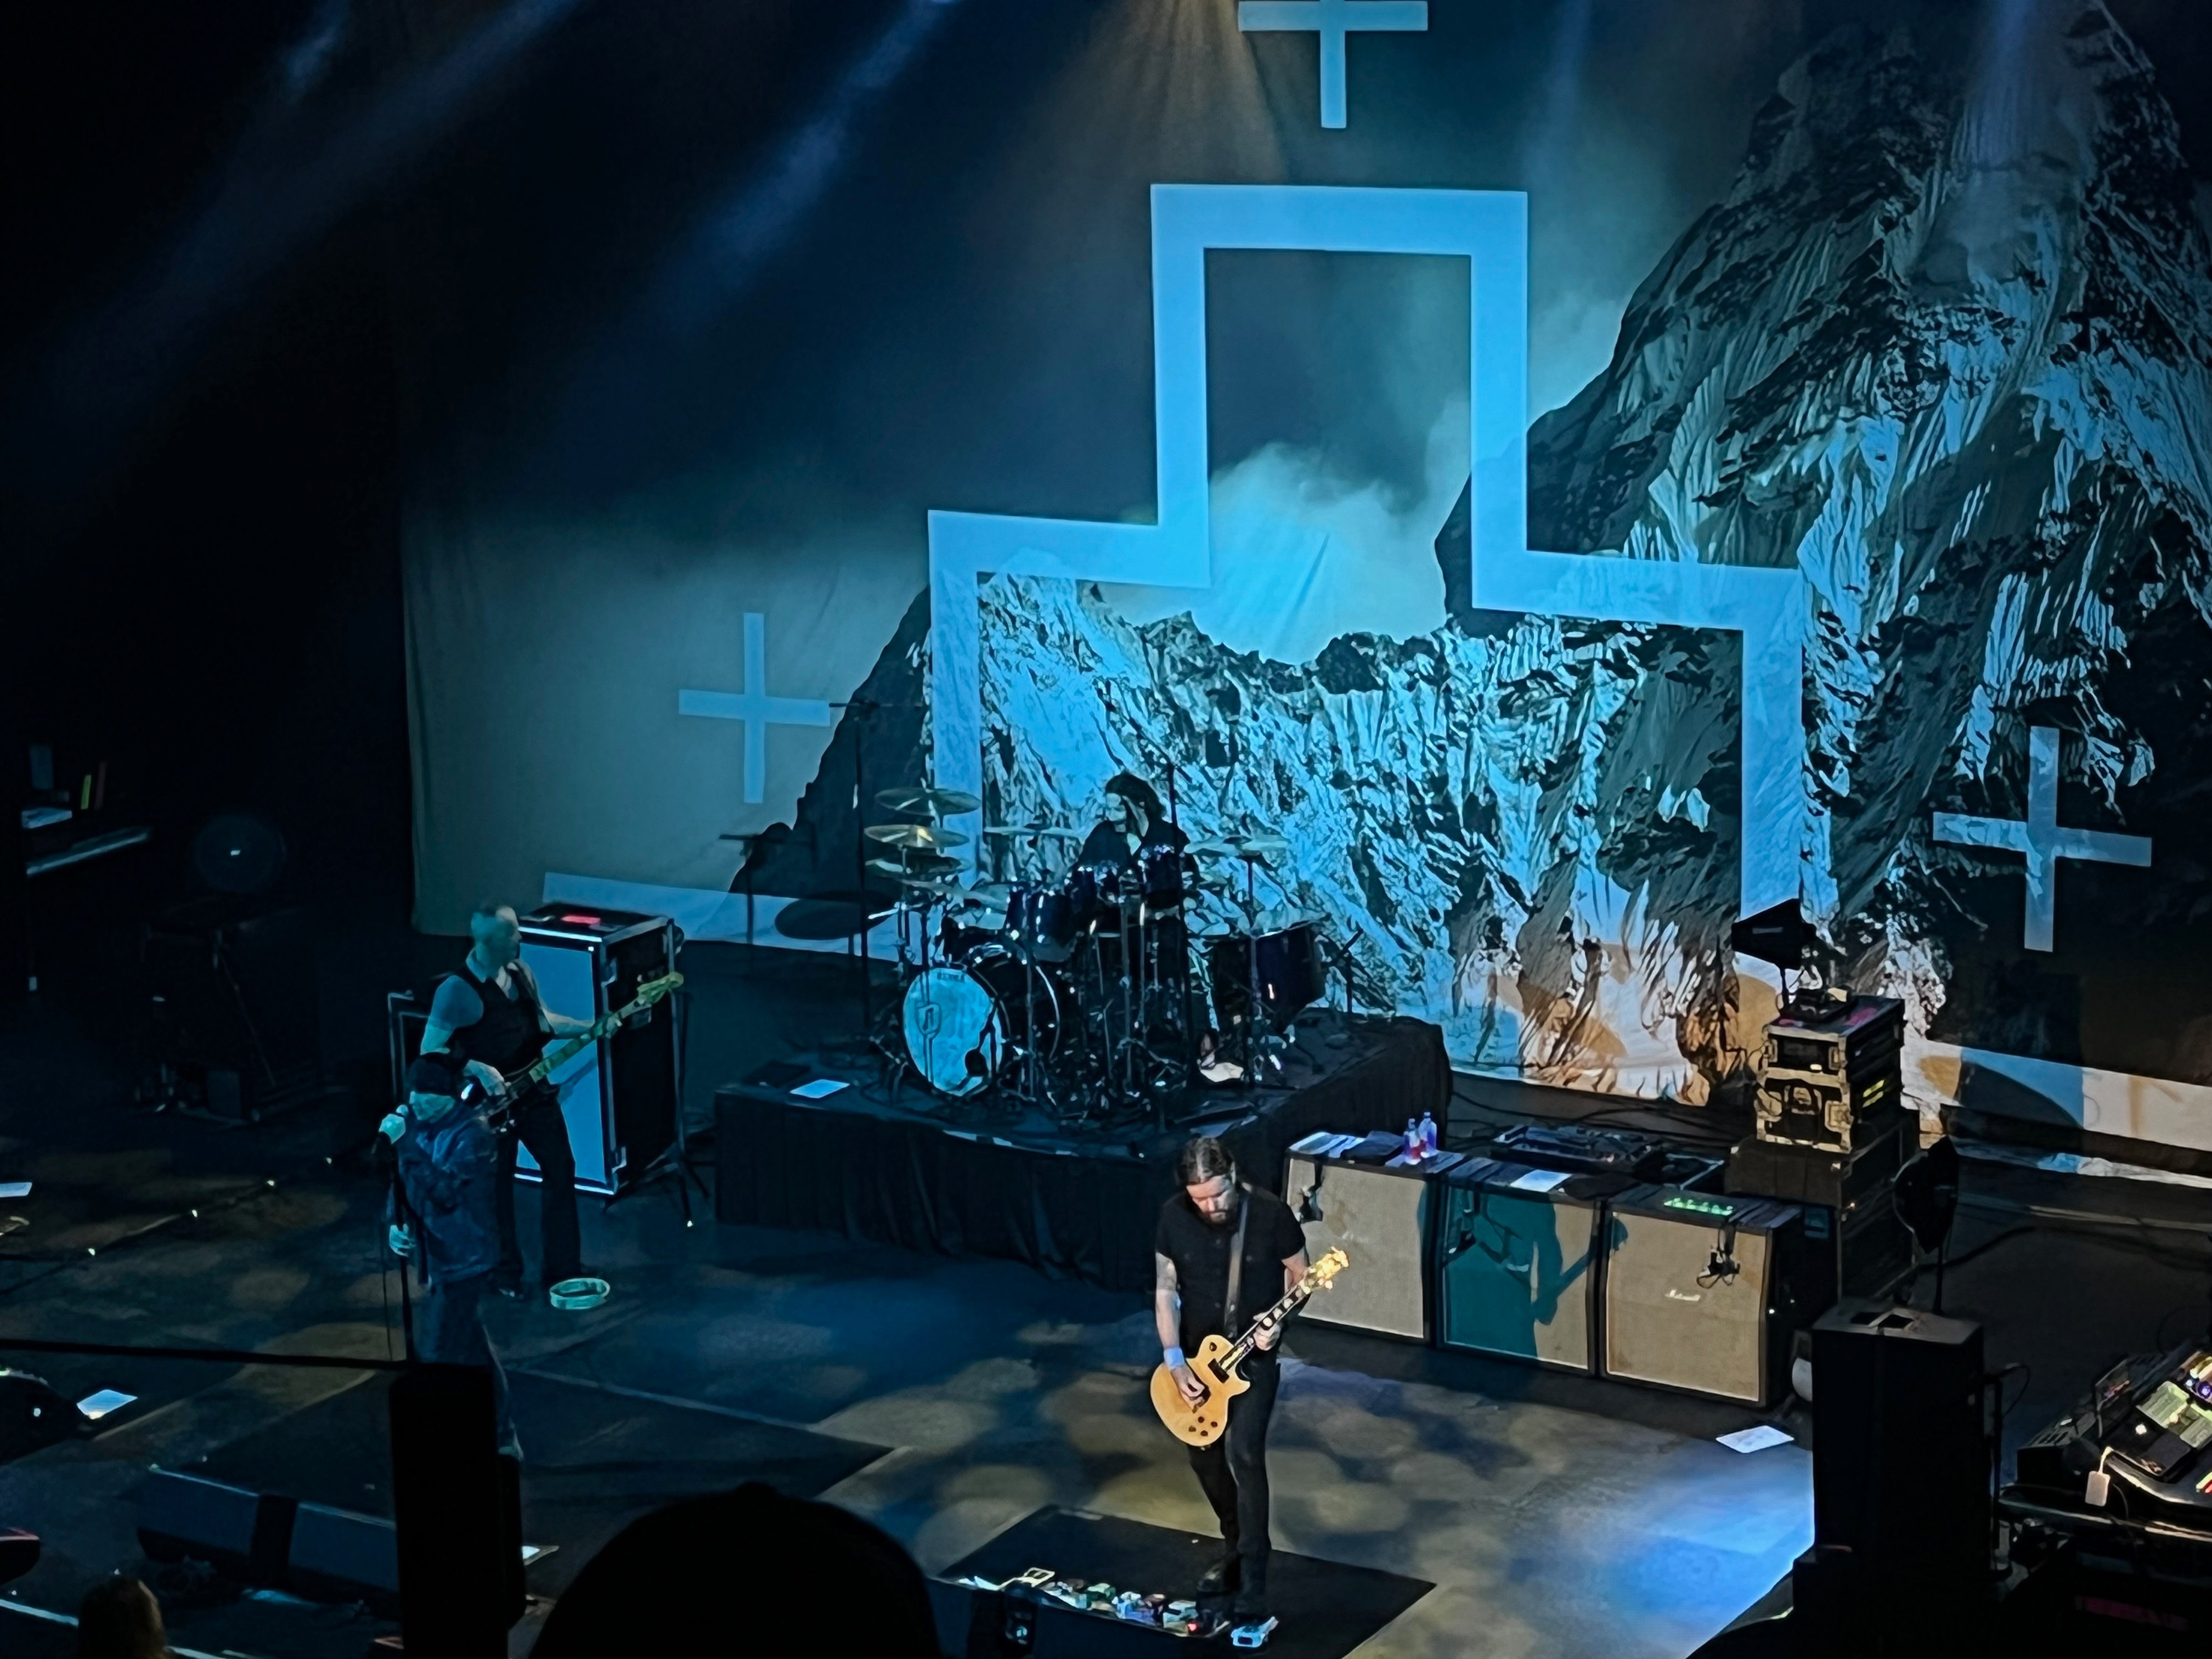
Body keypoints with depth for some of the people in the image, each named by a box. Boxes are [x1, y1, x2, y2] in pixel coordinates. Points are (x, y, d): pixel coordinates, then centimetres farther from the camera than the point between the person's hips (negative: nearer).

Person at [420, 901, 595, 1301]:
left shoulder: (521, 972, 1)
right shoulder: (457, 990, -21)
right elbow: (430, 1052, -18)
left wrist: (589, 1027, 3)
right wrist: (477, 1069, -28)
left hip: (534, 1091, 6)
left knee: (561, 1169, 9)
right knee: (497, 1188, 6)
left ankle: (563, 1268, 21)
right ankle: (505, 1274, 24)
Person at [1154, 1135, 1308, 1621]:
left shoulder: (1271, 1214, -17)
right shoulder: (1174, 1217, -9)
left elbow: (1300, 1276, -3)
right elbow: (1166, 1290, -2)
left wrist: (1279, 1323, -21)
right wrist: (1173, 1359, -12)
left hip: (1255, 1356, -4)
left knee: (1243, 1454, -17)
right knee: (1205, 1457, 13)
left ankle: (1253, 1577, -11)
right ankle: (1235, 1546, 36)